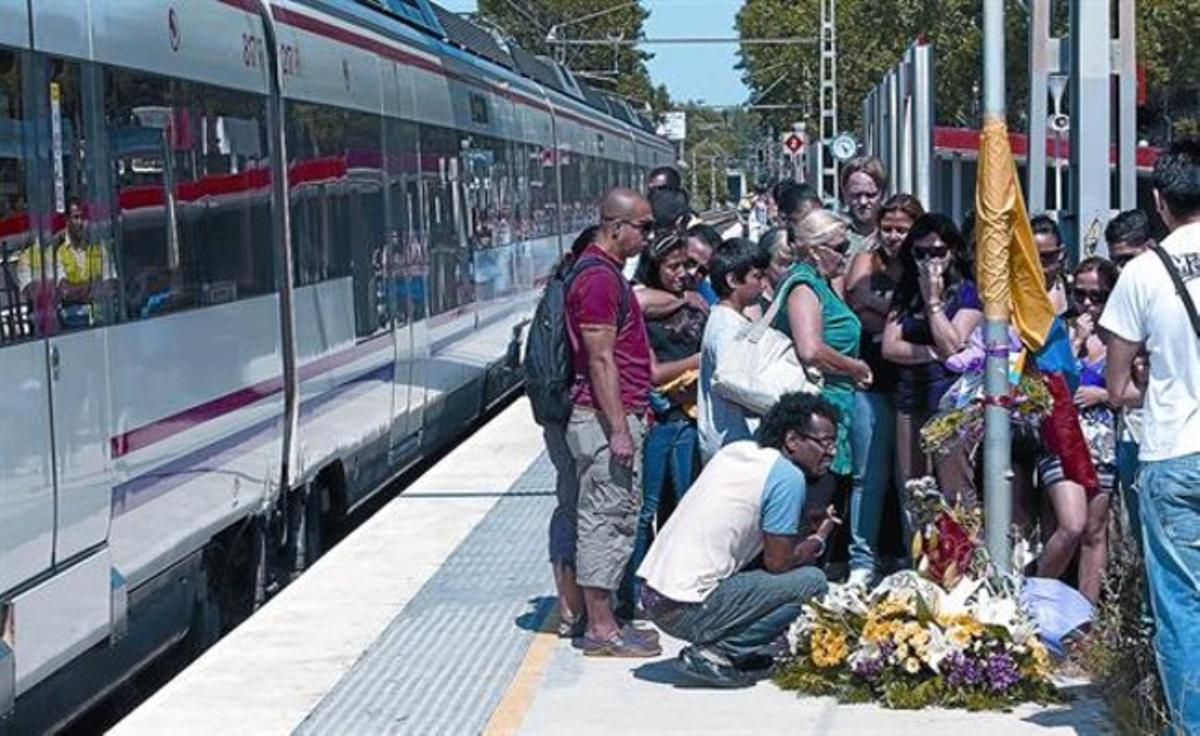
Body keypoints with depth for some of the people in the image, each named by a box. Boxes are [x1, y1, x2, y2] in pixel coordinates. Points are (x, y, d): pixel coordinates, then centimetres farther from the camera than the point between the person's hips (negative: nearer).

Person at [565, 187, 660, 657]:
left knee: (616, 521, 14)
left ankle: (601, 619, 20)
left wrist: (635, 410, 23)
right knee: (605, 521, -6)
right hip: (606, 420, -11)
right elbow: (600, 360, -20)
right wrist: (619, 428, -21)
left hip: (617, 415, 11)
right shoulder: (598, 279, -16)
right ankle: (601, 629, -1)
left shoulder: (609, 274, 17)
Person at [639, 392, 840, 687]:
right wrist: (818, 541, 10)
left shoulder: (736, 450, 14)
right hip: (688, 611, -9)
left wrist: (804, 535, 19)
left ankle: (714, 646, 12)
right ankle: (714, 652, -8)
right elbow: (778, 563, -7)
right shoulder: (788, 477, -10)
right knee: (813, 581, -4)